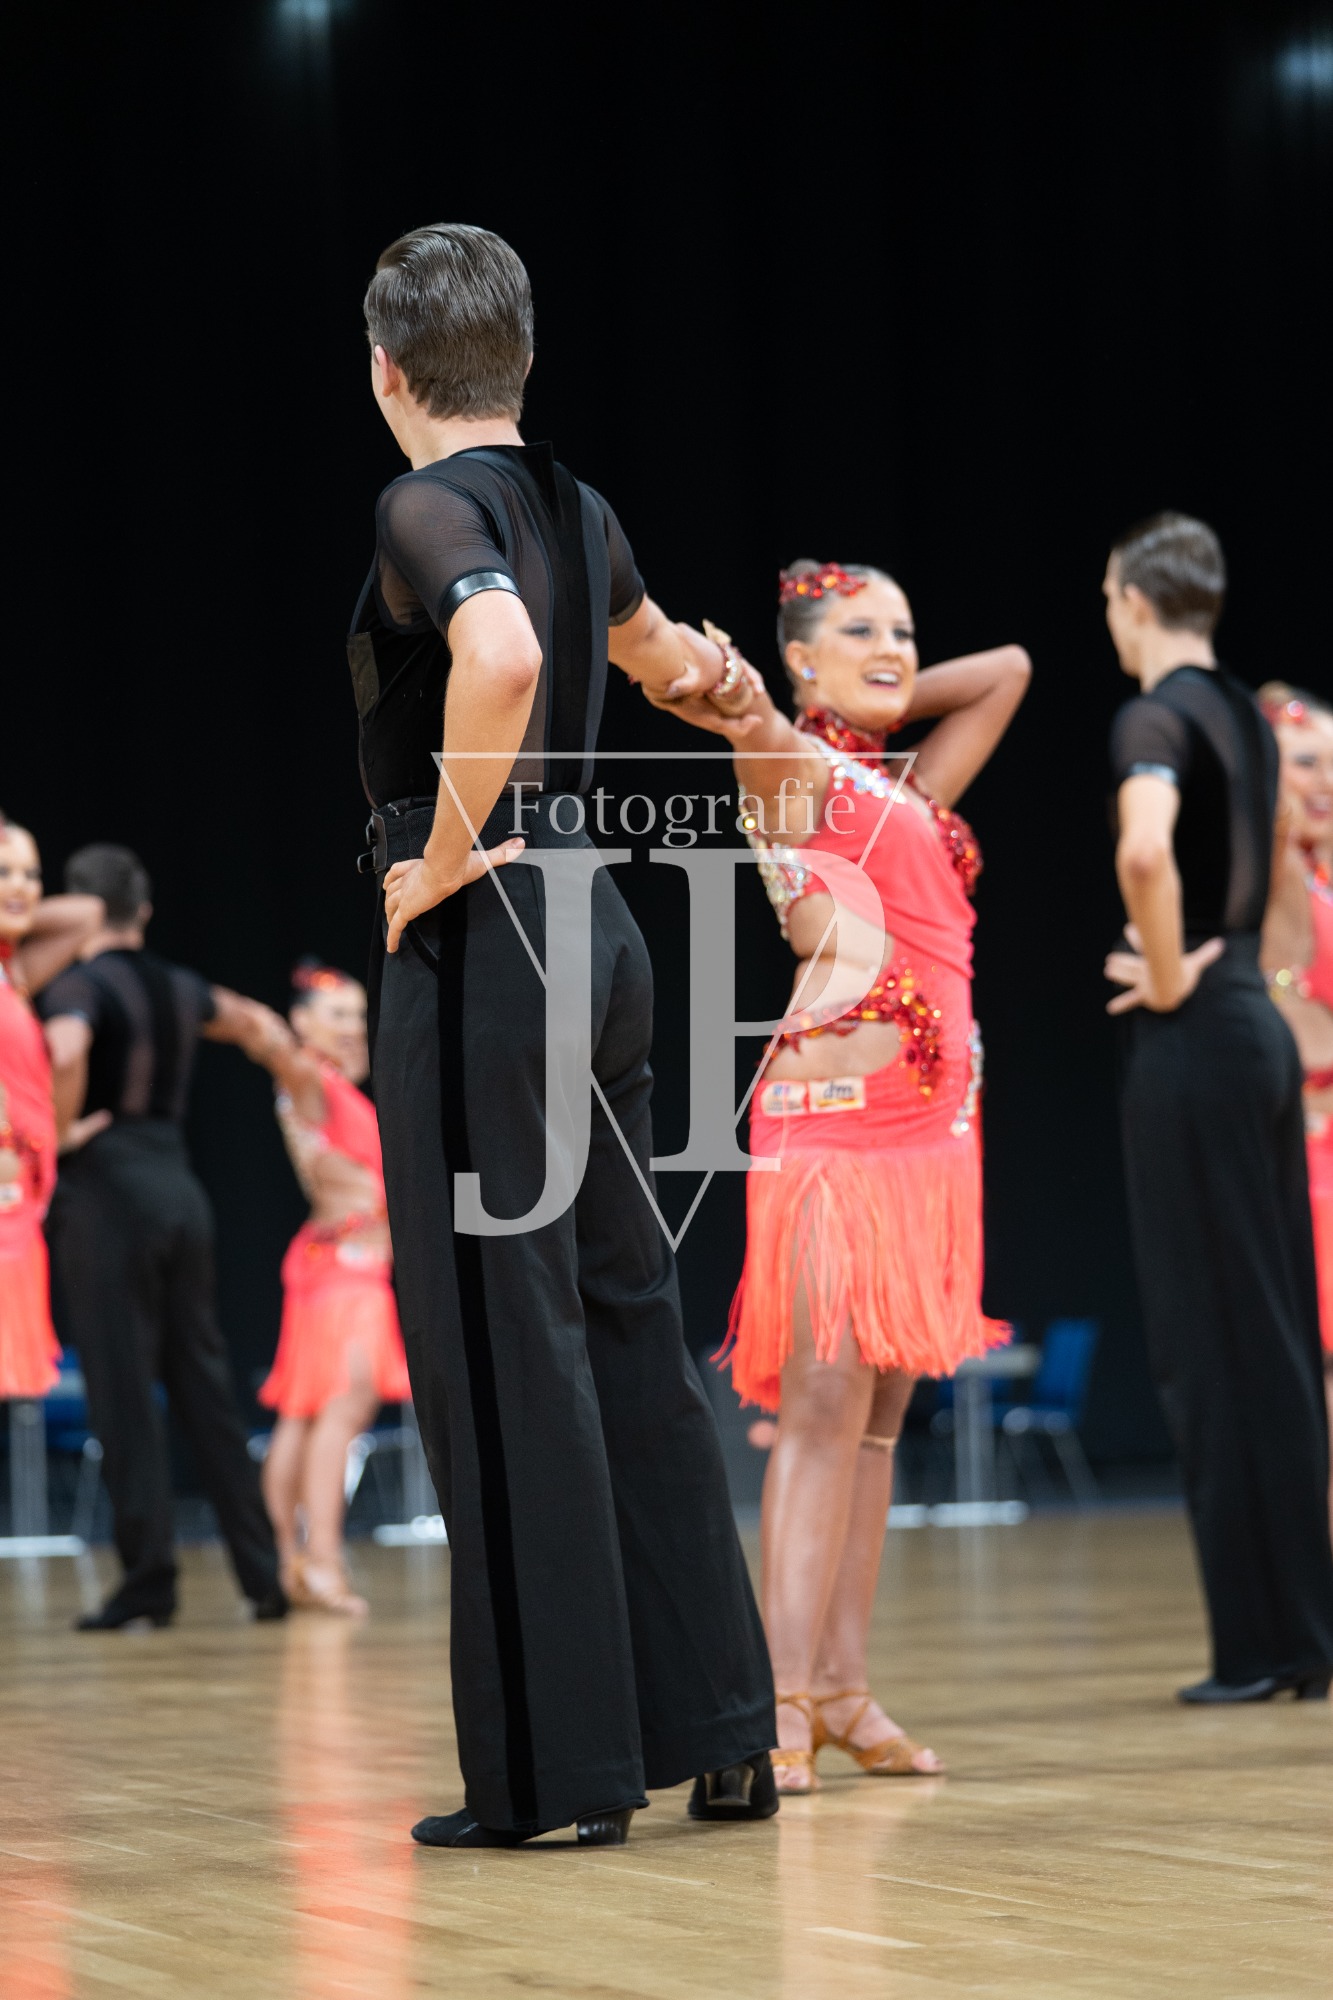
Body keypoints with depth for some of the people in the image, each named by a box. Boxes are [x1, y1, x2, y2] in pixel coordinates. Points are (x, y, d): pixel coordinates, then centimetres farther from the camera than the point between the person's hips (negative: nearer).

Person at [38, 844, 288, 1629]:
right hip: (179, 1181, 6)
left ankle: (150, 1577, -3)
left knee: (123, 1386, -2)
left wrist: (58, 1130, -14)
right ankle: (265, 1570, 12)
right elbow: (253, 1023, 31)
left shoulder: (78, 985, -8)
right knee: (204, 1380, 11)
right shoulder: (182, 988, 13)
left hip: (107, 1188, -6)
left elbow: (68, 1052, -28)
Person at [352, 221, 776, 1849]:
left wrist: (447, 855, -20)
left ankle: (558, 1768, 1)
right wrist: (702, 667, 55)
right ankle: (719, 1738, 18)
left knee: (502, 1350, -3)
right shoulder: (576, 512, 12)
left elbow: (502, 657, -32)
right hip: (596, 930, 8)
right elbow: (661, 655, 33)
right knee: (629, 1326, 13)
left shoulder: (430, 509, -12)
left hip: (477, 942, -8)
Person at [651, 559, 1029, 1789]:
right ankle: (787, 1703, -15)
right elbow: (748, 720, -20)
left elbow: (1008, 668, 31)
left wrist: (891, 702, 22)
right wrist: (743, 705, -38)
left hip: (934, 1124, 8)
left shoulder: (910, 786, 21)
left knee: (881, 1411, 5)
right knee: (825, 1403, -13)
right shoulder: (793, 767, 1)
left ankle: (846, 1689, 5)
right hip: (836, 1118, -7)